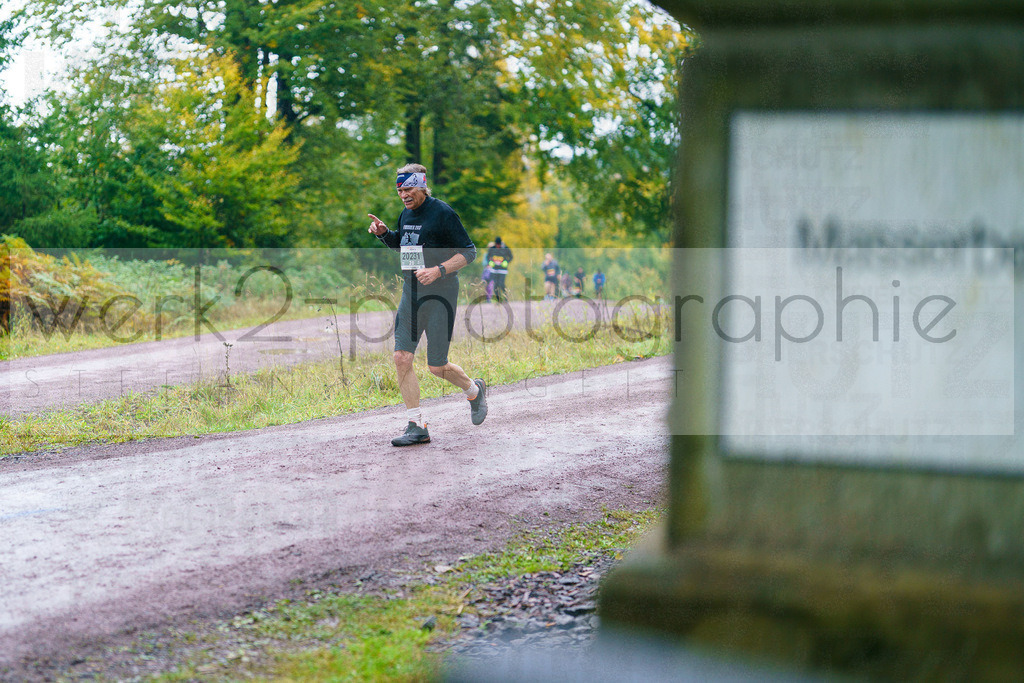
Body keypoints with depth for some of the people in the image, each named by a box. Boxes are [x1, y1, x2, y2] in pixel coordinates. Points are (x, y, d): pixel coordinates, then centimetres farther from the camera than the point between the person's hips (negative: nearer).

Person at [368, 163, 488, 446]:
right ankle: (417, 427, 1)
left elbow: (468, 251, -11)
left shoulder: (442, 213, -11)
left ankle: (474, 391, 30)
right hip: (411, 295, 7)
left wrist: (439, 270, -23)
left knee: (437, 367, -3)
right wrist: (383, 233, 9)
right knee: (402, 358, -5)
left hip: (440, 296, -7)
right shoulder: (406, 214, 11)